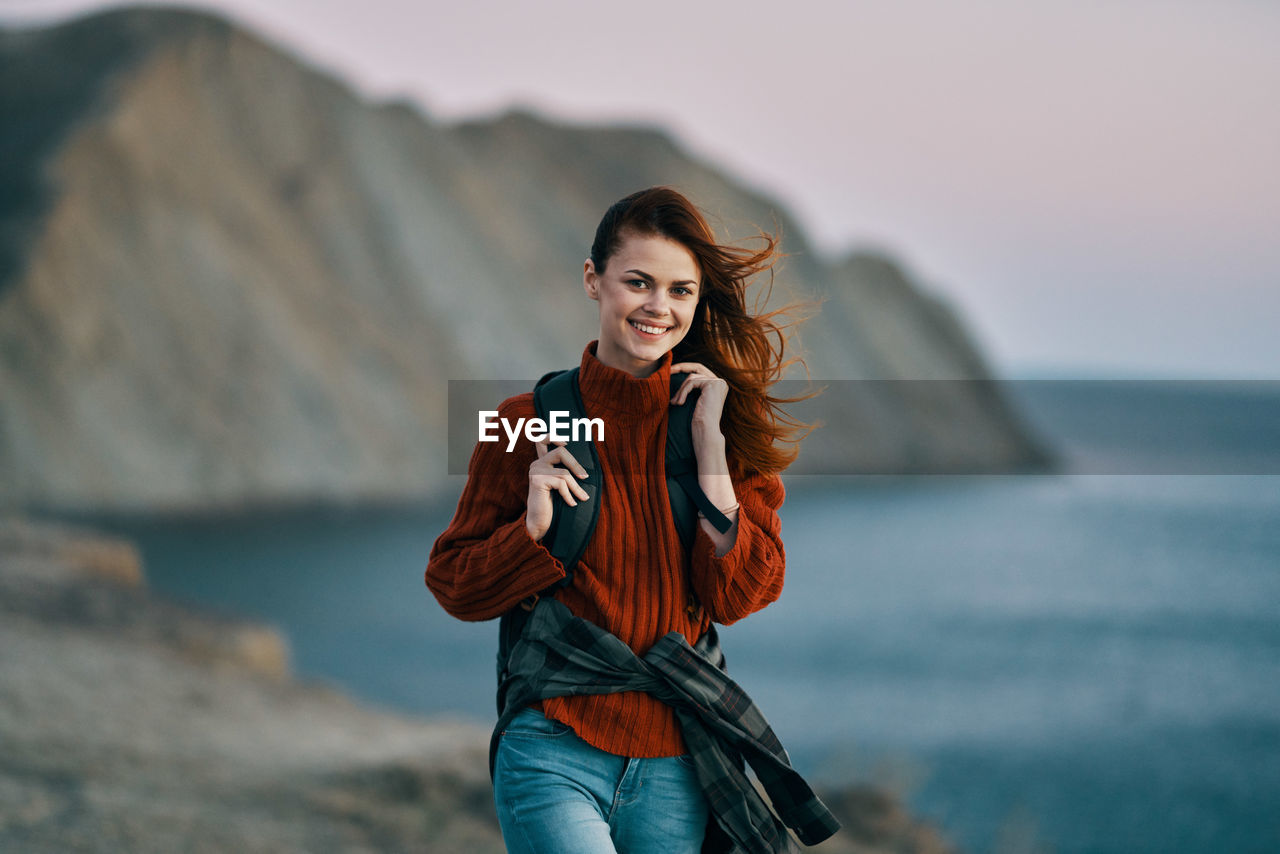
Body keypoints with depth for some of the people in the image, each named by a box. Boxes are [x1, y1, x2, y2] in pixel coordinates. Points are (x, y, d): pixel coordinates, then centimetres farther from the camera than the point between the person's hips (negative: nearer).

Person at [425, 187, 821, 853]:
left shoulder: (723, 422, 5)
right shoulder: (533, 423, -1)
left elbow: (740, 596, -4)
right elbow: (453, 585, 4)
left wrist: (709, 444, -8)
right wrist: (534, 528, -14)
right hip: (555, 755, -3)